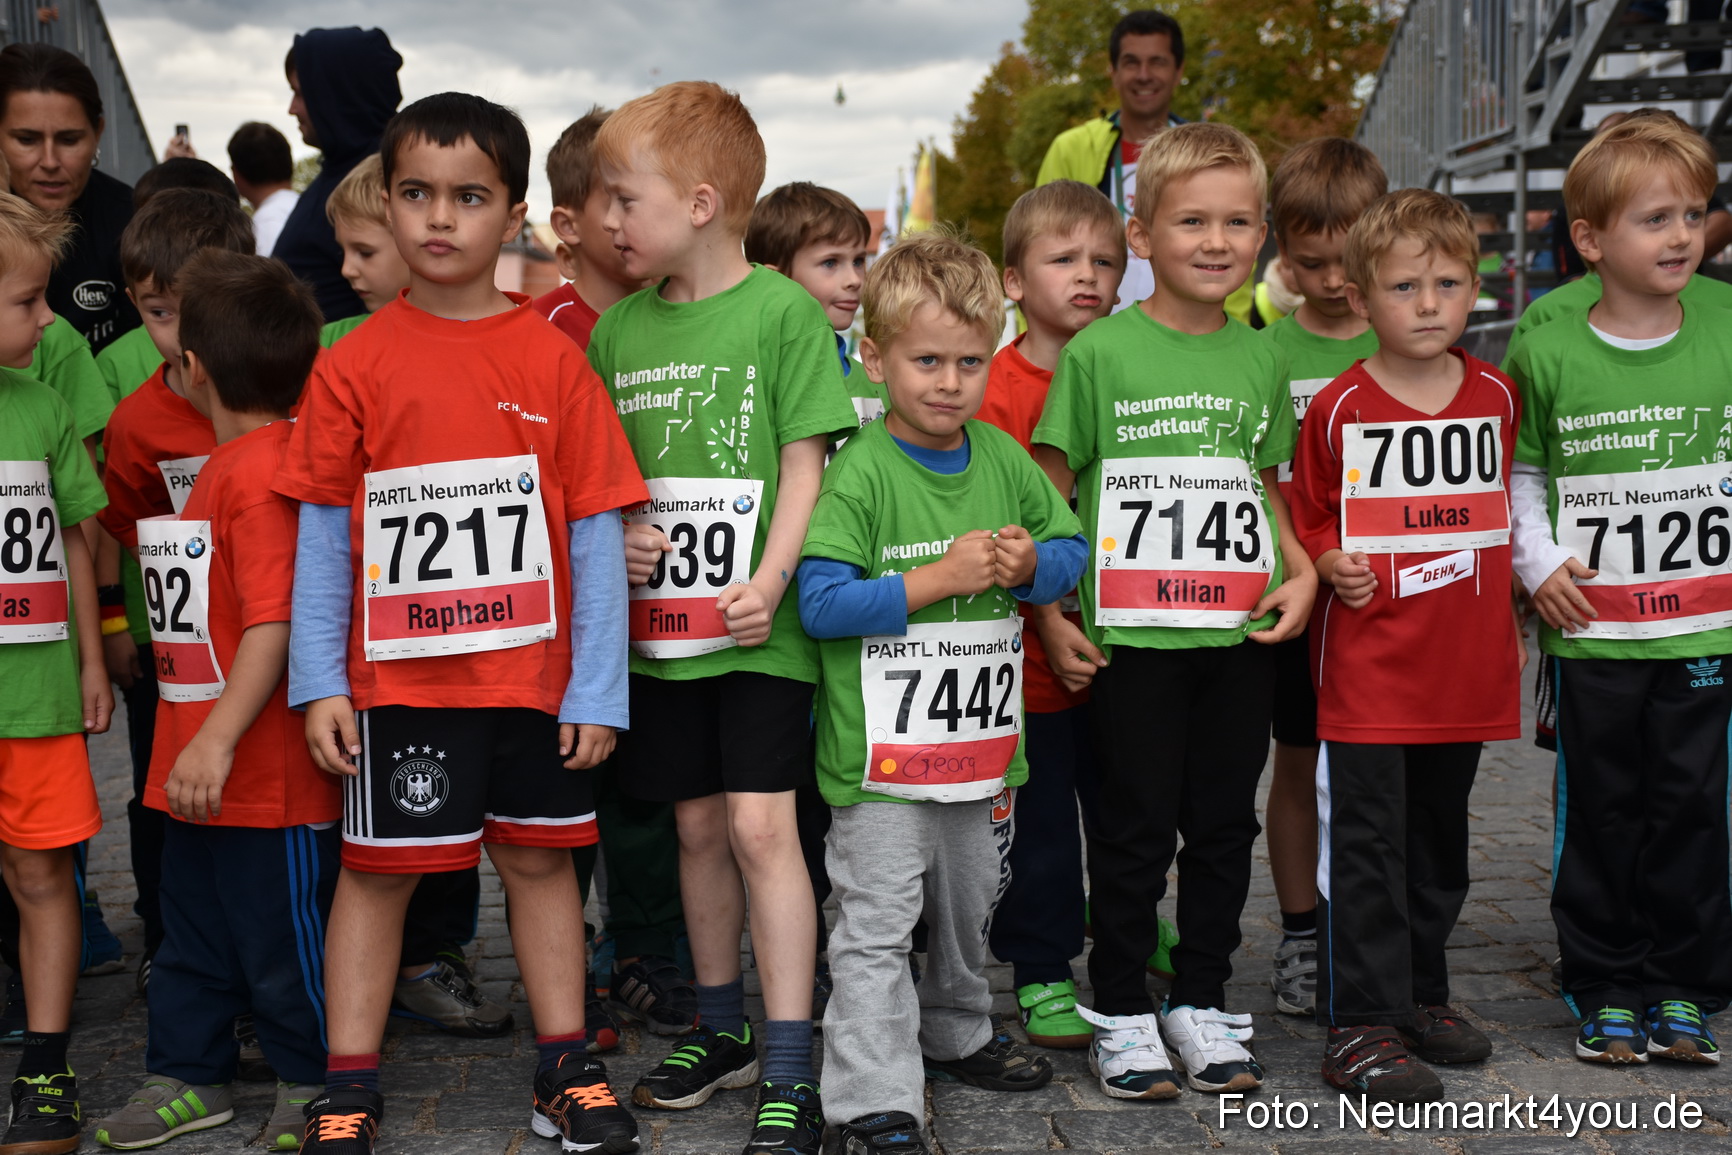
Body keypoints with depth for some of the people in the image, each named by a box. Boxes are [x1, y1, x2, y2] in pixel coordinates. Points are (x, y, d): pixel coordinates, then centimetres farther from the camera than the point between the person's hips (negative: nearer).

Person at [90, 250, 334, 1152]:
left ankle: (312, 1081, 23)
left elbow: (276, 622, -26)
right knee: (192, 930, 19)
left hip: (268, 771, -10)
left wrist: (217, 740, -27)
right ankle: (188, 1076, 33)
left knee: (280, 934, 6)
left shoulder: (264, 472, -20)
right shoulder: (226, 465, 12)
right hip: (199, 768, 10)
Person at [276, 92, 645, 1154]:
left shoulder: (555, 360, -2)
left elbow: (596, 534, -2)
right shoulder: (354, 365, -2)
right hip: (397, 678, -1)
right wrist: (320, 682, -4)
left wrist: (596, 690, -5)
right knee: (377, 868, 7)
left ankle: (566, 1067, 26)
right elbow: (323, 535, 1)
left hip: (534, 675, 1)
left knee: (540, 859, 13)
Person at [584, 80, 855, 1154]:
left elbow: (805, 464, -8)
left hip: (754, 624, -5)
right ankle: (723, 1031, 28)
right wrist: (612, 535, -5)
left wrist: (768, 582, -18)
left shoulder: (784, 311, -7)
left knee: (761, 825, -7)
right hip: (660, 621, 5)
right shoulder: (620, 326, 9)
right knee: (699, 826, 13)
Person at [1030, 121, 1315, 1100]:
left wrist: (1302, 572, 5)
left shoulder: (1261, 359, 9)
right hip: (1132, 636, -4)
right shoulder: (1099, 352, -4)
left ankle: (1204, 1002, 25)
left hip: (1241, 635, 4)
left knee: (1225, 824, 11)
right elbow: (1049, 492, 0)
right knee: (1135, 827, 3)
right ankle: (1122, 1012, 17)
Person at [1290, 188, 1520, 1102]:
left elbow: (1502, 510, 15)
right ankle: (1360, 1026, 4)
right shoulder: (1338, 407, -7)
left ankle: (1419, 995, 32)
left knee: (1439, 838, 16)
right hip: (1365, 669, -4)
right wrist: (1330, 564, -16)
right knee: (1365, 845, -3)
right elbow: (1303, 514, 3)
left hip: (1467, 667, 4)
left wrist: (1508, 623, 15)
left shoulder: (1496, 395, 4)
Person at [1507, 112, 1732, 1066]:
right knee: (1600, 811, 8)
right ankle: (1604, 990, 21)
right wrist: (1539, 565, -3)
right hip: (1590, 632, -1)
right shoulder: (1546, 353, -4)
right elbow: (1517, 471, 7)